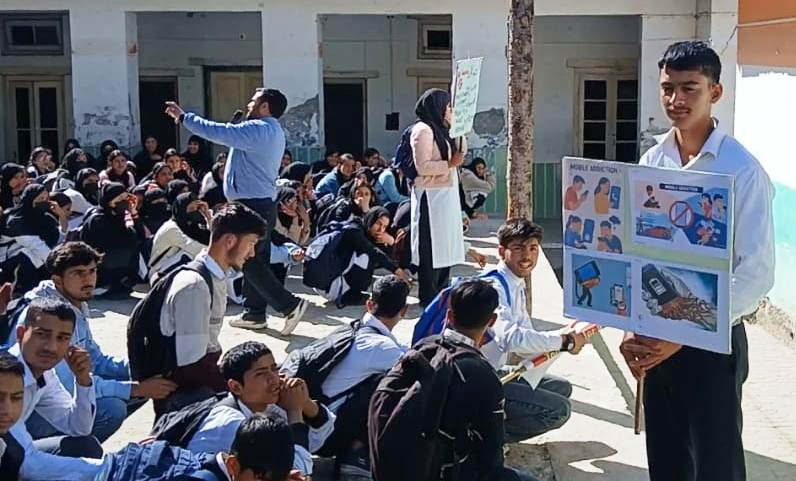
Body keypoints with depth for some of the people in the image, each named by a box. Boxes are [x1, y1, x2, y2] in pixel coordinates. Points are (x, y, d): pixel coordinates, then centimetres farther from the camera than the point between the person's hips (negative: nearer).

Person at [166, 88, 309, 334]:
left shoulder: (259, 129, -15)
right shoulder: (274, 132, 18)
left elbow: (219, 132, -18)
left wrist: (183, 117, -9)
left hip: (252, 204, -10)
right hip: (263, 202, 10)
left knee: (248, 261, -9)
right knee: (256, 259, 13)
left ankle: (290, 305, -14)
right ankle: (254, 313, 19)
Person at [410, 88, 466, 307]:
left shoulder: (439, 130, 16)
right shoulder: (423, 130, -12)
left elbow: (461, 151, 23)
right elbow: (422, 166, -19)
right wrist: (450, 164, -19)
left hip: (445, 195, 10)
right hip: (431, 196, -10)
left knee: (445, 244, 12)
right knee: (431, 247, -5)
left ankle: (441, 293, 20)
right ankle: (428, 296, 0)